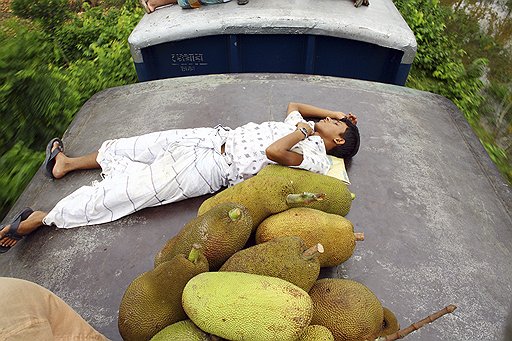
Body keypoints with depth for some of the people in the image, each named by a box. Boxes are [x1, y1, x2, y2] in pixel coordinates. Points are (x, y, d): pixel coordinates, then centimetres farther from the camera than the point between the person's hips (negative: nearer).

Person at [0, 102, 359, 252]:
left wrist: (307, 128, -11)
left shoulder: (315, 156, -8)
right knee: (140, 146, 14)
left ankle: (40, 219, 8)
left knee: (131, 189, -6)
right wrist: (334, 112, 24)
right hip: (214, 137, 7)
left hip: (213, 166, -7)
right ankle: (68, 163, 35)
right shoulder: (306, 127, 14)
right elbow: (293, 105, 33)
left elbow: (273, 151, -26)